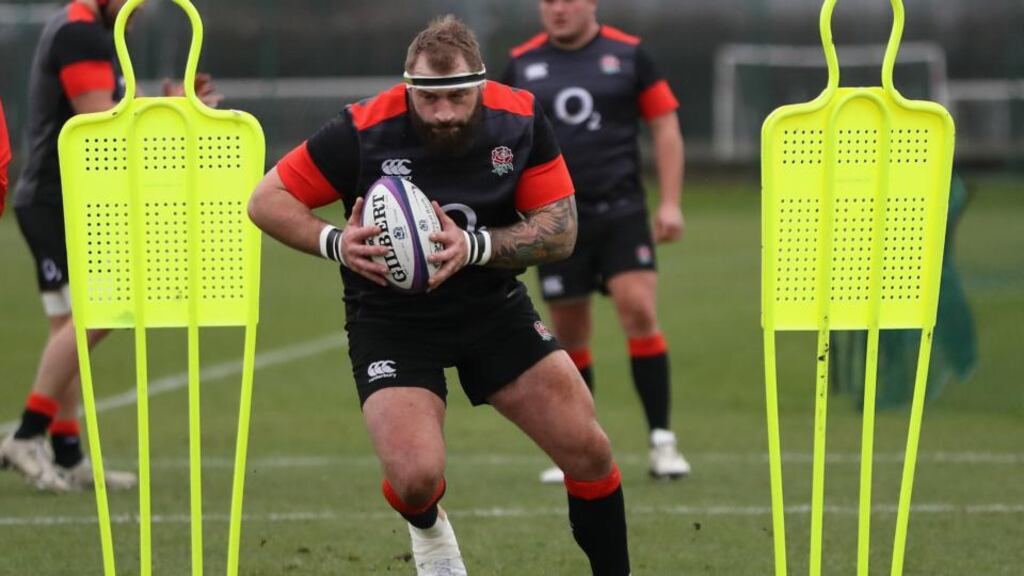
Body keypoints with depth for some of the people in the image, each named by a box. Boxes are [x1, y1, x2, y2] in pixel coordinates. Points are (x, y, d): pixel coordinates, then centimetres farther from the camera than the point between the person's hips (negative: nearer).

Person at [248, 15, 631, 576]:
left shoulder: (520, 118, -13)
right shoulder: (364, 130, -21)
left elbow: (560, 230, -10)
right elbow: (267, 200, -12)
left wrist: (475, 247, -27)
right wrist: (336, 242, -30)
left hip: (494, 305, 3)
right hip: (390, 318, -3)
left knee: (588, 450, -6)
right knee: (416, 478, -20)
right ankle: (428, 529, 20)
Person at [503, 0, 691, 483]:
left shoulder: (627, 55, 2)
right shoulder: (523, 63, 7)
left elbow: (665, 126, 5)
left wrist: (670, 203, -2)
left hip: (621, 211, -2)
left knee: (639, 310, -16)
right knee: (569, 335, 4)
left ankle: (661, 441, -9)